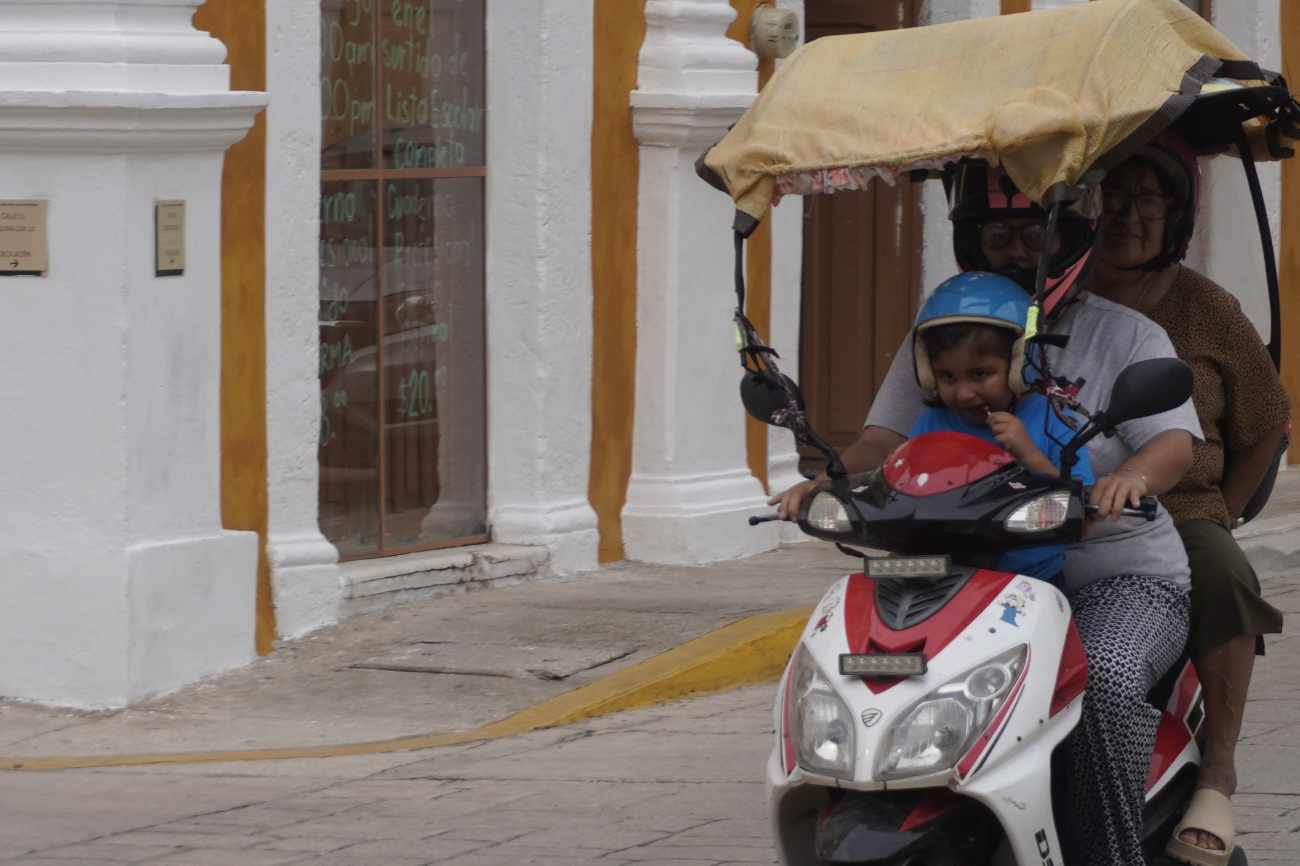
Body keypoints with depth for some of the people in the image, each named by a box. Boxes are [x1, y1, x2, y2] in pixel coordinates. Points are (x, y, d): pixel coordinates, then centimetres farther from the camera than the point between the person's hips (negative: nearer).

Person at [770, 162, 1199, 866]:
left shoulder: (1127, 336, 2)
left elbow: (1174, 440, -11)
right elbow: (884, 439, 6)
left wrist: (1130, 477, -36)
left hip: (1120, 576, -3)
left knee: (1107, 678, -36)